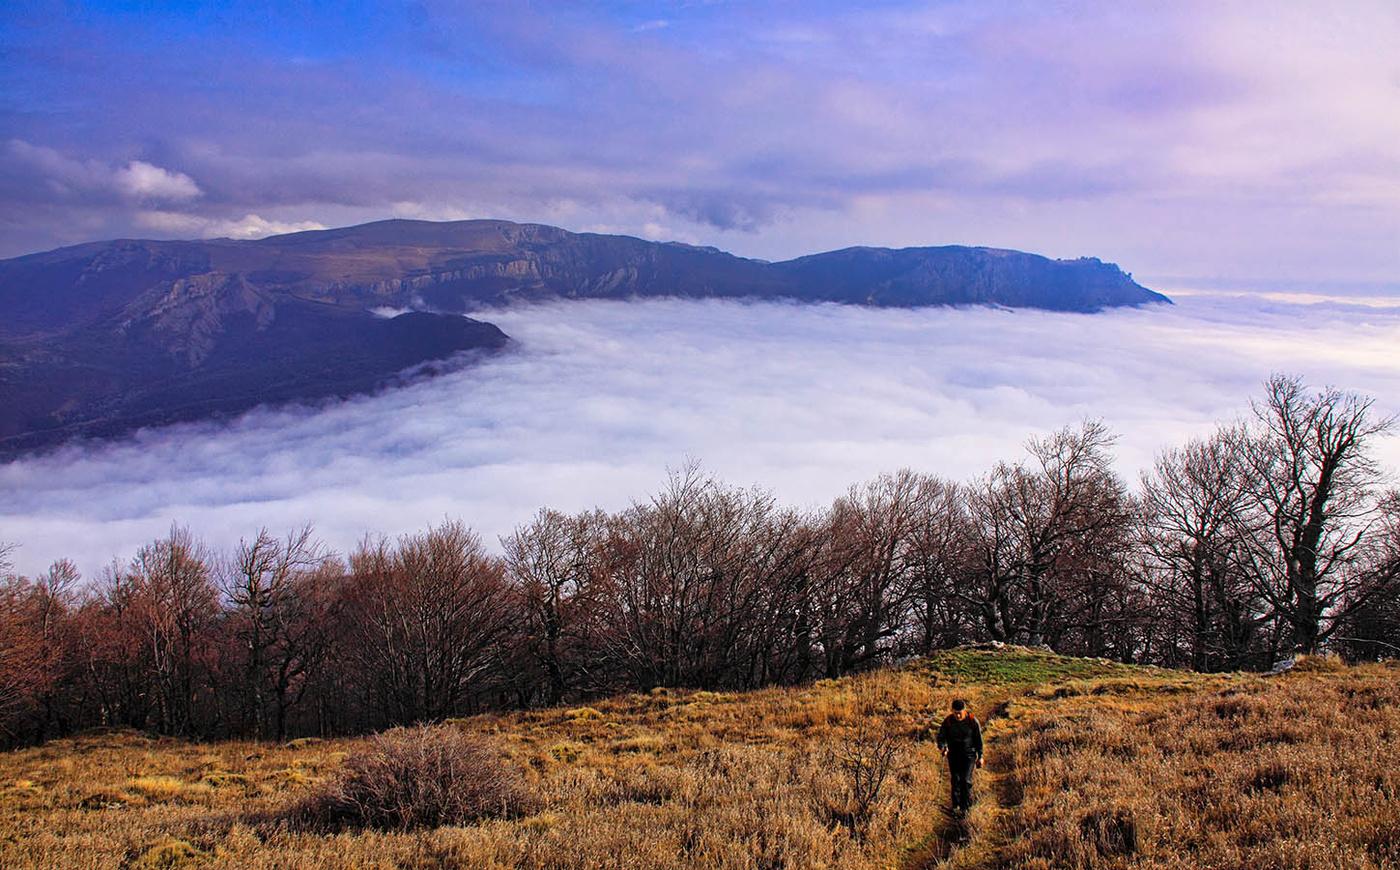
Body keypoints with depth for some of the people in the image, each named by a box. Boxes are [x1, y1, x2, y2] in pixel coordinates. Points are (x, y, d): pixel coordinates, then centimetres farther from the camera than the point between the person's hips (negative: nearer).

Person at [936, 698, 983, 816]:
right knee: (955, 780, 3)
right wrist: (942, 747, -19)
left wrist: (980, 756, 4)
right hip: (953, 753, 2)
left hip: (969, 754, -2)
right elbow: (941, 736, 2)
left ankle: (965, 806, -1)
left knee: (965, 780, -12)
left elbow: (979, 739, 0)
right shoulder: (948, 721, -8)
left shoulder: (972, 721, -12)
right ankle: (956, 806, 20)